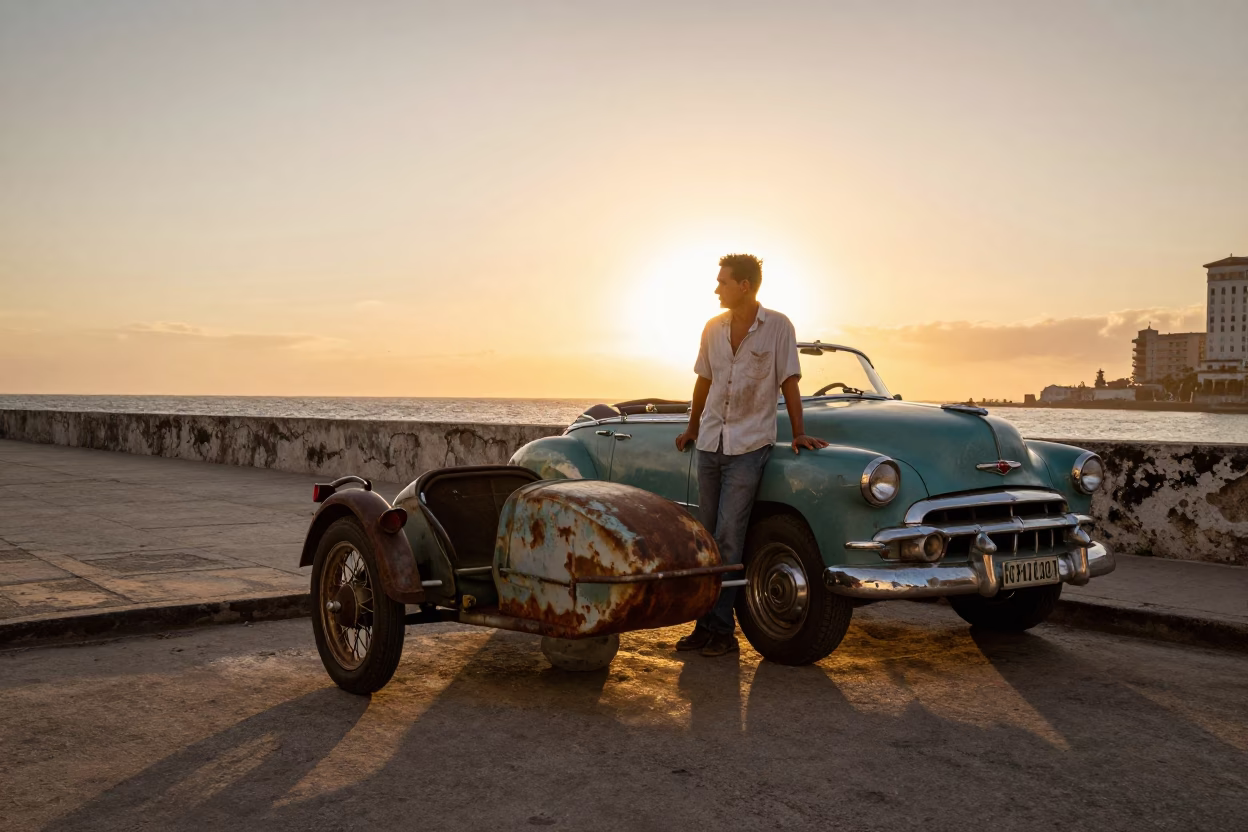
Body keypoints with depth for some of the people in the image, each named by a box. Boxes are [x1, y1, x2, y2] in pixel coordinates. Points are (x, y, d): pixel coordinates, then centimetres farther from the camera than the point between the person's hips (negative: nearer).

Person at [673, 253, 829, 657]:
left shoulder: (778, 327, -6)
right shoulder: (713, 328, 7)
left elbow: (789, 382, -2)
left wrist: (798, 433, -6)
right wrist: (693, 428, 26)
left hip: (749, 445, -5)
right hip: (710, 442, 5)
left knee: (728, 537, -9)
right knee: (707, 536, 7)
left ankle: (721, 629, -2)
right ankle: (705, 624, 14)